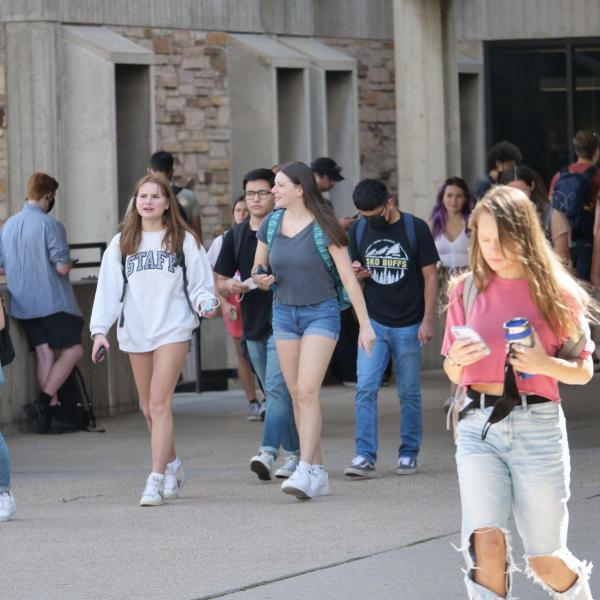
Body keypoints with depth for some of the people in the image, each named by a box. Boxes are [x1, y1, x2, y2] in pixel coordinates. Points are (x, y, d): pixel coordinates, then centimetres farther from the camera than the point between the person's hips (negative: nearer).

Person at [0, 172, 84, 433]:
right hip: (52, 301, -7)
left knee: (44, 353, 8)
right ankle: (45, 400, -13)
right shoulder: (50, 225, -13)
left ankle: (52, 410, 4)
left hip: (22, 303, 7)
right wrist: (68, 264, 5)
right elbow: (62, 267, -17)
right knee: (73, 350, 0)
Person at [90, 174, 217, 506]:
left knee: (159, 403, -14)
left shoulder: (183, 240, 3)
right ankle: (172, 466, 32)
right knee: (148, 407, 11)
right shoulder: (122, 243, 9)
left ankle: (157, 479, -16)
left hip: (173, 329, -4)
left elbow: (200, 283, 5)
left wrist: (205, 303, -16)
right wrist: (99, 329, -2)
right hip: (135, 330, 4)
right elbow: (108, 288, 6)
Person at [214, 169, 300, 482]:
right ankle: (294, 452, 21)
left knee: (277, 388, -16)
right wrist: (230, 286, -10)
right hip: (252, 324, 6)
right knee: (274, 392, 12)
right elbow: (221, 282, 11)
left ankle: (268, 451, -24)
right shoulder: (235, 236, 9)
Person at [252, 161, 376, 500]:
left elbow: (348, 277, -10)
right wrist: (261, 279, -9)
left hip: (321, 312, -5)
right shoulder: (271, 225, 4)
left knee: (308, 391, -16)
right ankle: (319, 473, 10)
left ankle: (305, 472, -21)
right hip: (284, 313, 5)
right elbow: (259, 271, 16)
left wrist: (365, 325, -13)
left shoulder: (323, 228, -11)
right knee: (297, 394, 4)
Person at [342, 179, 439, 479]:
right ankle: (365, 456, -8)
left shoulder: (415, 229, -5)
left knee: (408, 392, 5)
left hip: (408, 325, -2)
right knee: (365, 389, -8)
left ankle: (408, 454, 15)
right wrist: (357, 273, -9)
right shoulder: (359, 230, 5)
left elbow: (430, 276, -3)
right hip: (373, 322, 3)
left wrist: (427, 320, -8)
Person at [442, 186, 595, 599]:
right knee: (487, 547, -18)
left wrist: (544, 364, -15)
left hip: (537, 426, -1)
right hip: (479, 425, 1)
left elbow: (583, 371, 5)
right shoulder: (469, 291, 7)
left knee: (545, 562, 7)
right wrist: (457, 360, -9)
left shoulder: (555, 292, 1)